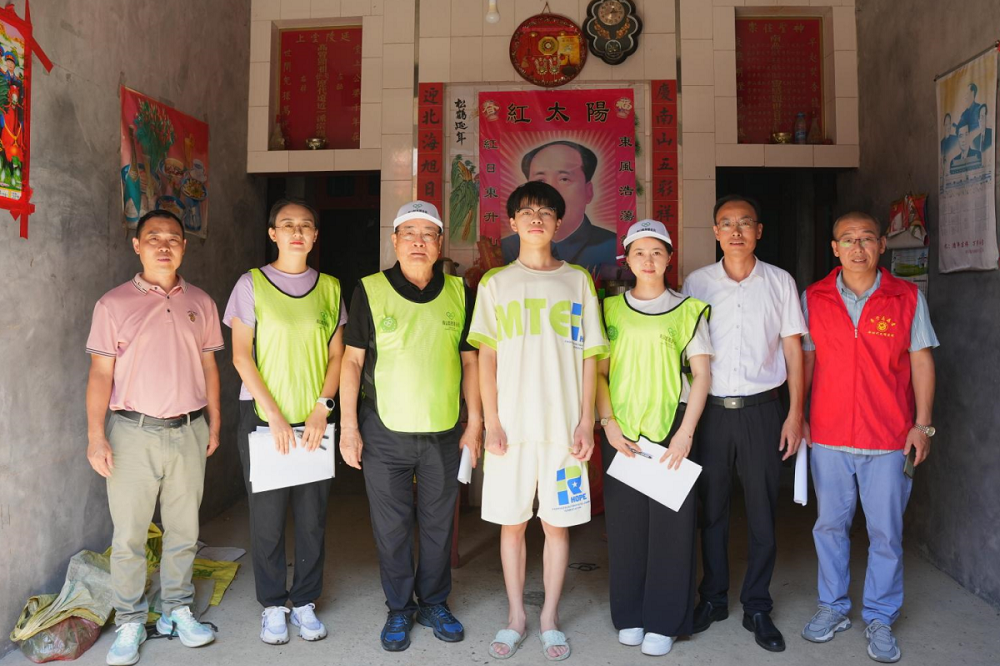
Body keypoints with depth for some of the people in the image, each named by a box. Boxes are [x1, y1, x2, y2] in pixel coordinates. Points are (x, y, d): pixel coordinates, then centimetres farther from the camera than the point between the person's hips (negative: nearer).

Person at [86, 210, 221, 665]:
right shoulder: (113, 304, -1)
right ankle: (130, 623, 21)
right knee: (129, 536, 5)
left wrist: (214, 421, 9)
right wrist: (96, 436, -10)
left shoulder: (200, 303, 8)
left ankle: (178, 610, 28)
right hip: (134, 432, -2)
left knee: (184, 530, 12)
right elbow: (100, 373, -3)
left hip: (189, 431, 3)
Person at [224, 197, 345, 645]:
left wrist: (322, 409, -7)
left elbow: (337, 354, 6)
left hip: (315, 421, 2)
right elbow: (241, 355, -4)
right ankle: (273, 605, 23)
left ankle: (305, 602, 25)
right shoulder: (251, 284, 0)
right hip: (262, 418, -2)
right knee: (267, 516, 5)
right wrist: (274, 415, -11)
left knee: (312, 517, 7)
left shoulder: (330, 288, 7)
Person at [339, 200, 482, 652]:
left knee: (438, 523, 13)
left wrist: (475, 422, 3)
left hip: (444, 432, 2)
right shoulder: (370, 291, -2)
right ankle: (399, 609, 29)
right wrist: (348, 426, -5)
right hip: (384, 432, -1)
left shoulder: (459, 293, 4)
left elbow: (469, 361, 7)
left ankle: (434, 603, 33)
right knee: (391, 525, 9)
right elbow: (352, 361, -1)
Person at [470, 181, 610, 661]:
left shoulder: (577, 280, 7)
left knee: (557, 522, 7)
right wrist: (491, 421, -5)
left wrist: (586, 421, -2)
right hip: (511, 423, 0)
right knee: (511, 522, 8)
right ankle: (516, 616, 25)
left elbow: (589, 357, 5)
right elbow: (486, 356, 3)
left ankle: (550, 617, 24)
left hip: (563, 424, 0)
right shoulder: (495, 283, 7)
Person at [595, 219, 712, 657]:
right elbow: (599, 371, 5)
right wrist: (608, 423, -7)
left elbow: (702, 374, -1)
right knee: (624, 521, 6)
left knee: (671, 522, 1)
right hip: (622, 428, 1)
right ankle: (629, 615, 22)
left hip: (672, 426, -1)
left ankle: (664, 621, 16)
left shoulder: (687, 310, 3)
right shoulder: (611, 309, 7)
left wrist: (686, 433, -10)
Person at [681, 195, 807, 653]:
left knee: (763, 512, 6)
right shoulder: (696, 283, 4)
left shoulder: (780, 282, 4)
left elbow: (793, 349, 6)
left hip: (761, 409, 0)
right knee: (710, 508, 8)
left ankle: (757, 607, 22)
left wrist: (795, 412, -1)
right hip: (710, 409, 0)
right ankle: (713, 598, 25)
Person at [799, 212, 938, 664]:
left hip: (889, 437, -1)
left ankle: (880, 619, 24)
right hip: (829, 435, 1)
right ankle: (833, 608, 28)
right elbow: (804, 359, 7)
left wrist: (922, 424, -2)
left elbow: (921, 362, 3)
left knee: (886, 531, 6)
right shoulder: (813, 299, 3)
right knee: (830, 524, 11)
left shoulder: (908, 298, 1)